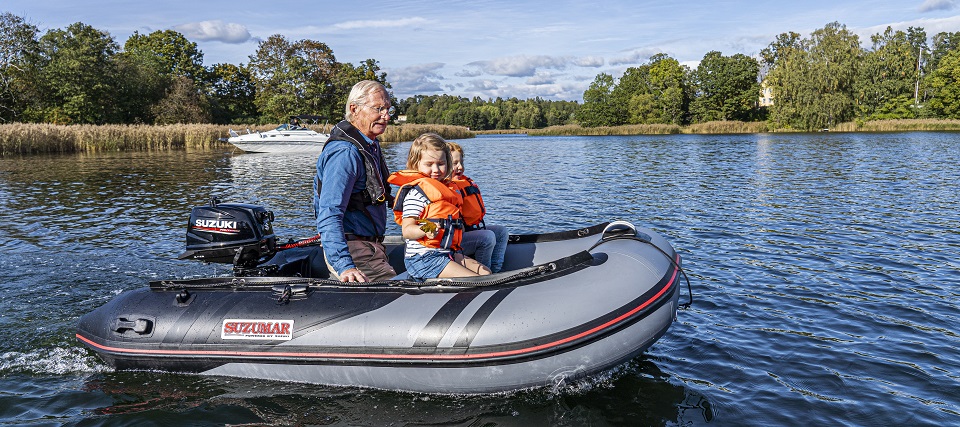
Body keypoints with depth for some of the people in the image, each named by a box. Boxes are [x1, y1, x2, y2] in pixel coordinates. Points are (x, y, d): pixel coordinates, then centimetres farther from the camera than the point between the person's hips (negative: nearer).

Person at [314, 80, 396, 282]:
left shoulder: (371, 145, 11)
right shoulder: (345, 152, -21)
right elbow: (329, 216, -29)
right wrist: (344, 266, -39)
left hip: (369, 246, 10)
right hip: (354, 250, -10)